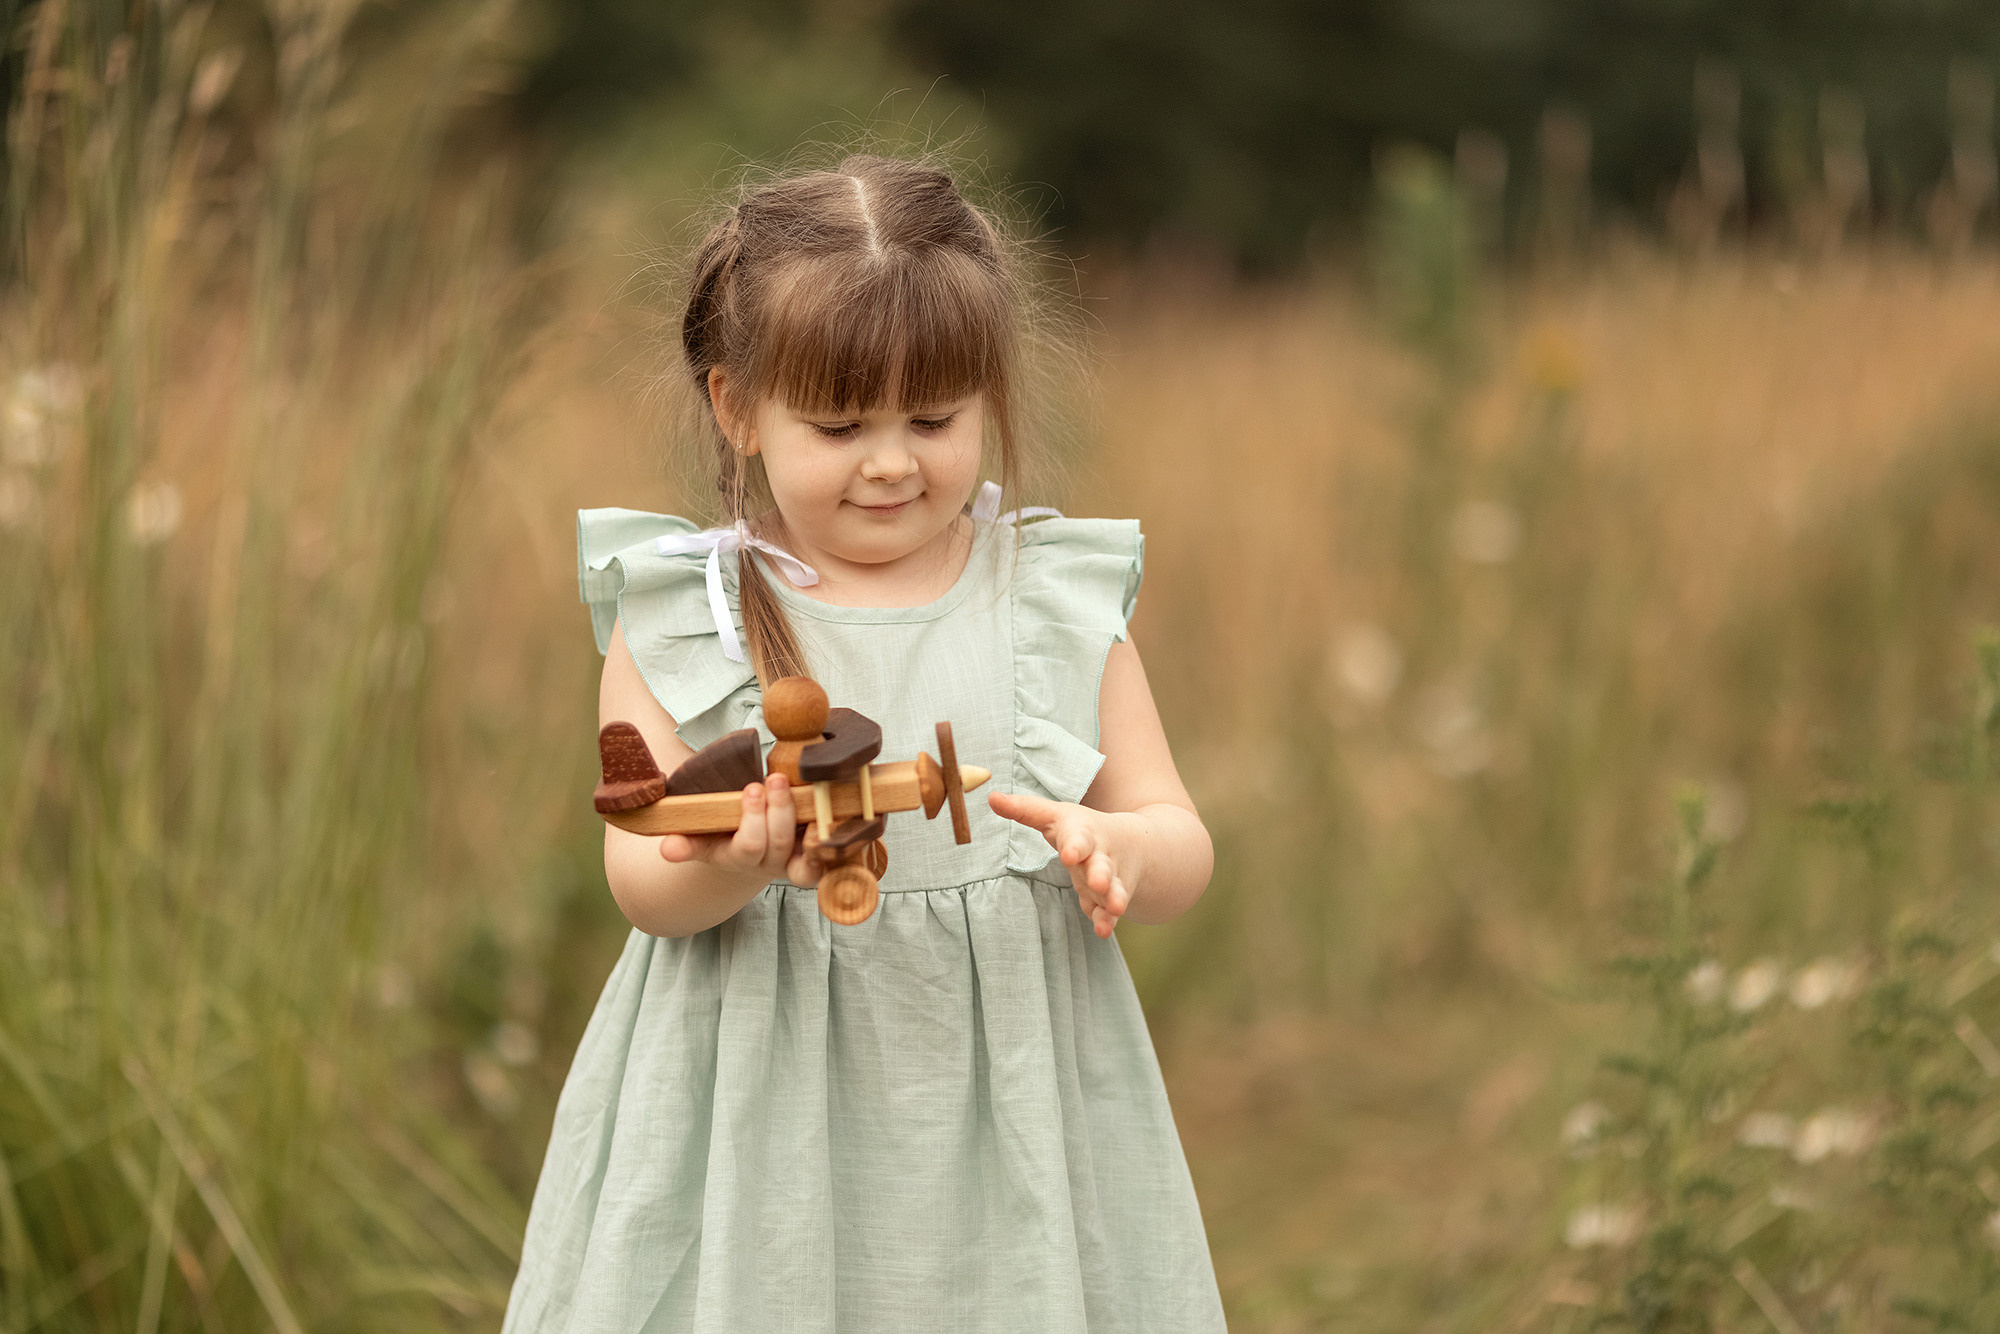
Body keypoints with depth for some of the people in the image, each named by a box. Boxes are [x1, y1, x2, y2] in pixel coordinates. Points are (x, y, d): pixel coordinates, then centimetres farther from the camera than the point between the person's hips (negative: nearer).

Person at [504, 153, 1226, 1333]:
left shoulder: (1061, 607, 5)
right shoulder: (678, 617, 0)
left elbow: (1183, 847, 5)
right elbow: (638, 873, -6)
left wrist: (1115, 849, -18)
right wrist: (729, 866, -28)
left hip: (1006, 1099, 1)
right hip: (765, 1114, -1)